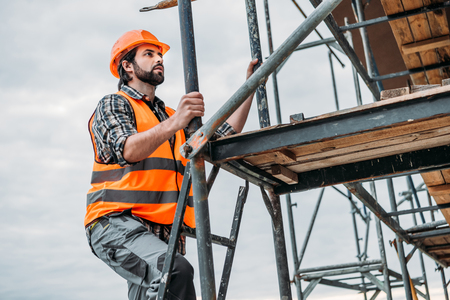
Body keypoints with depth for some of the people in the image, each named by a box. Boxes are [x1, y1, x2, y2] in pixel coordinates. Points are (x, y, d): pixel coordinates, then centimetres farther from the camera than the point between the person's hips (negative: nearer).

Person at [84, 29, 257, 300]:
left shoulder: (169, 116, 29)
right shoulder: (113, 105, 7)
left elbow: (223, 137, 19)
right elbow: (128, 150, -15)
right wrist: (174, 123, -30)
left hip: (165, 235, 7)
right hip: (117, 224, -7)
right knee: (177, 270, -32)